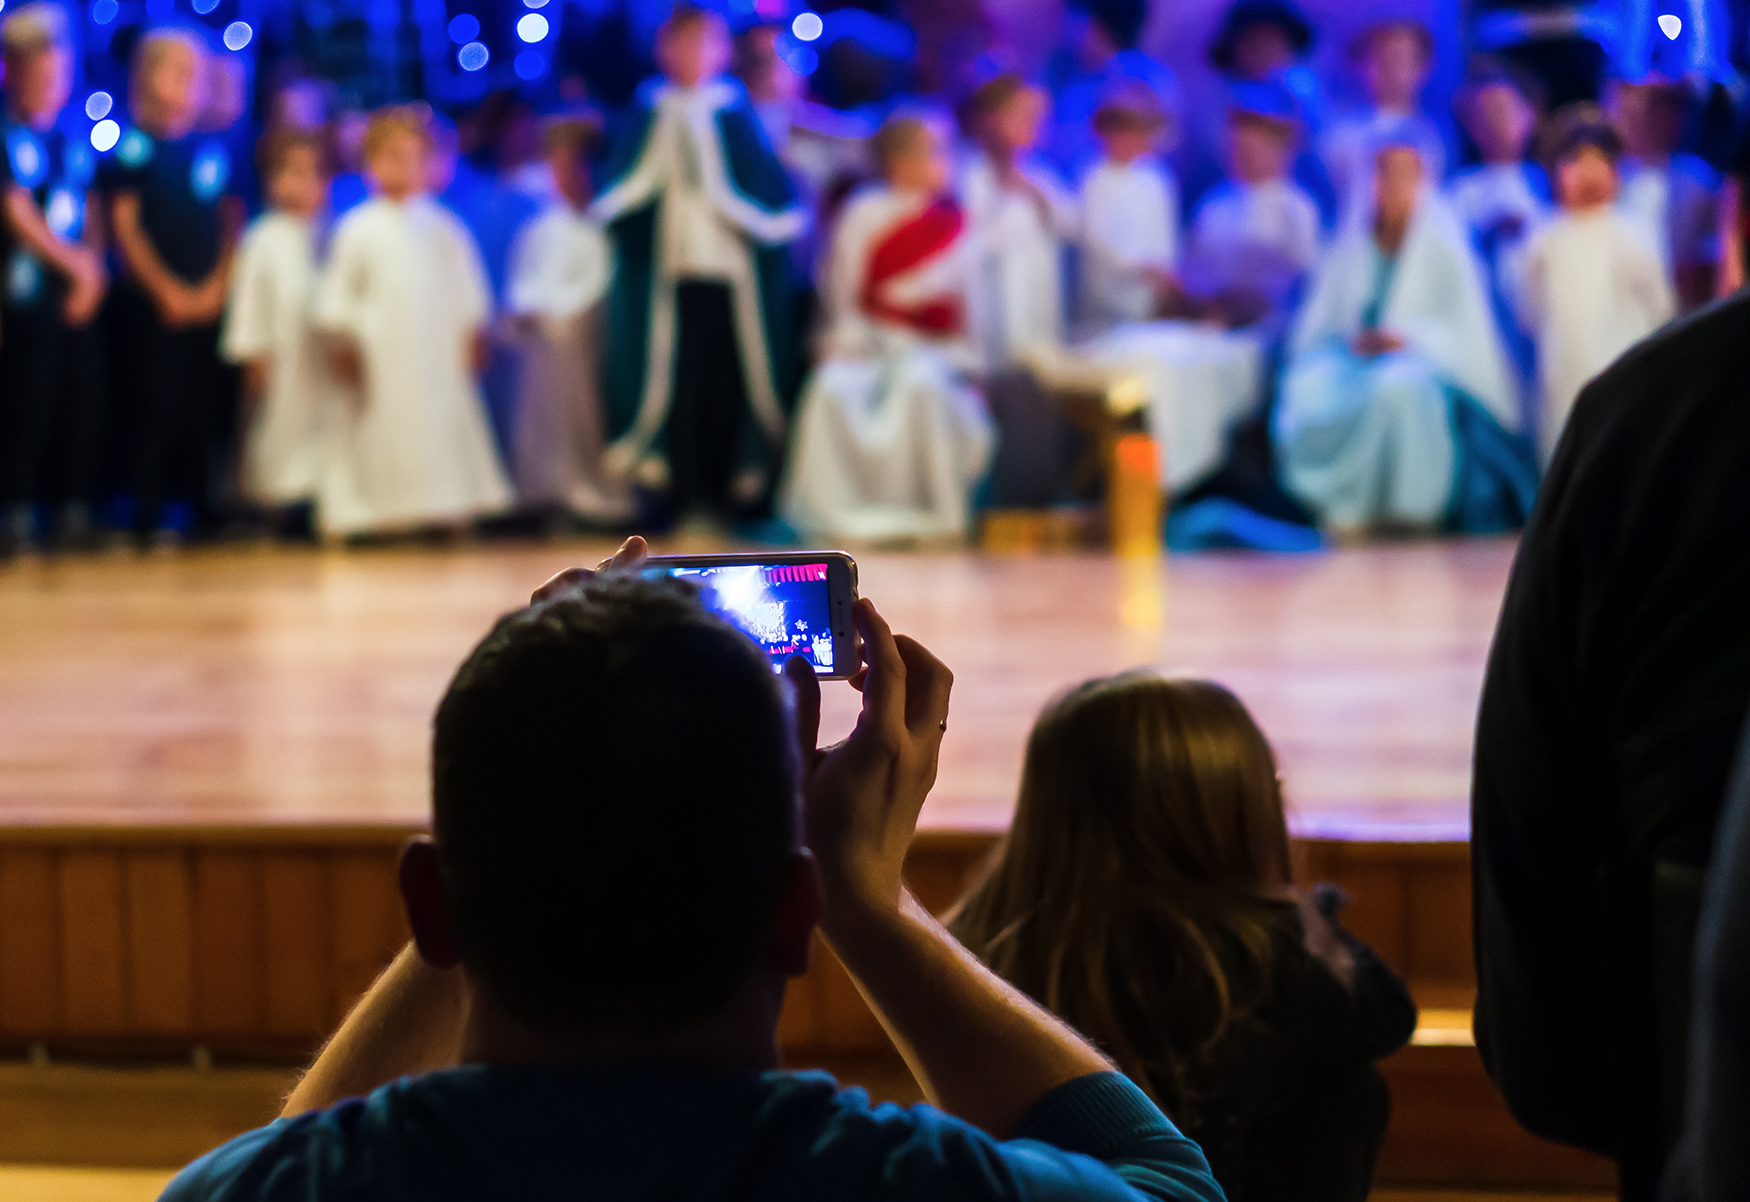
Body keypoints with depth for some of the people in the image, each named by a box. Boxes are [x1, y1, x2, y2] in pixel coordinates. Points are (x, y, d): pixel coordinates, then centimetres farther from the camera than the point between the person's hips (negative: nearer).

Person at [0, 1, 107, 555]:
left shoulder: (76, 144, 14)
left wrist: (94, 272, 1)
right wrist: (71, 261, -7)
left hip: (79, 294, 6)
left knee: (83, 398, 4)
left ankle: (74, 510, 12)